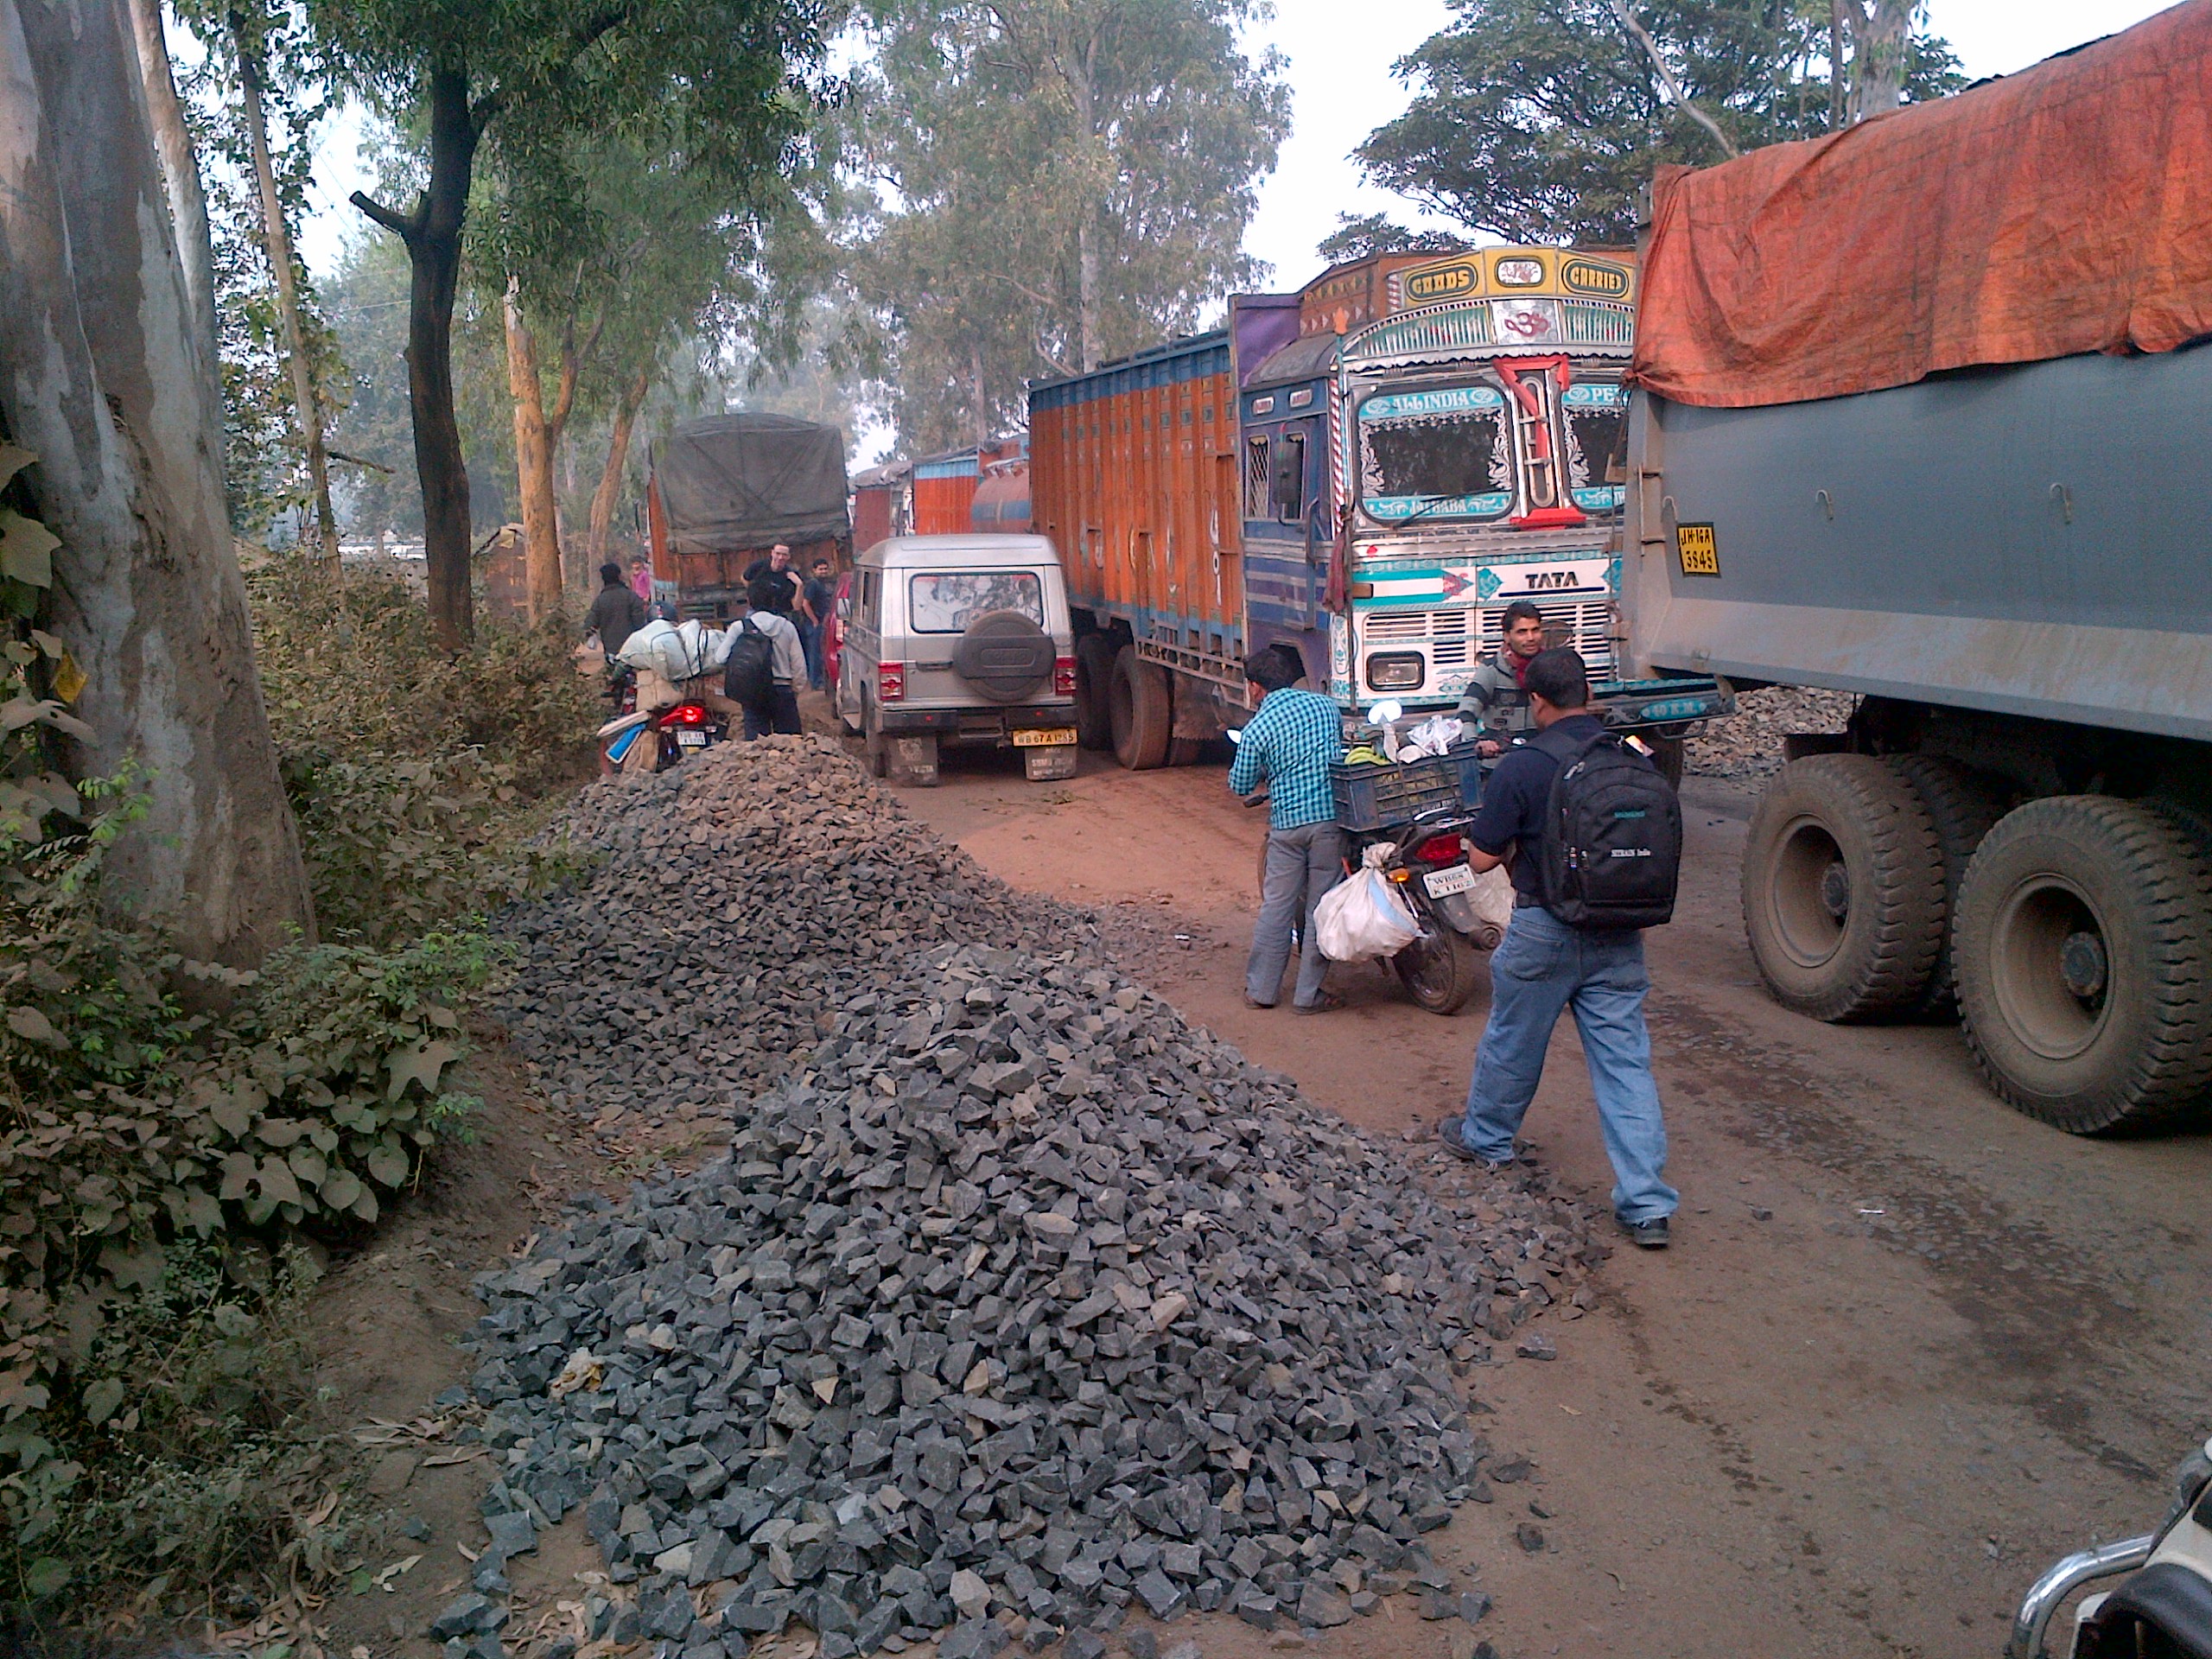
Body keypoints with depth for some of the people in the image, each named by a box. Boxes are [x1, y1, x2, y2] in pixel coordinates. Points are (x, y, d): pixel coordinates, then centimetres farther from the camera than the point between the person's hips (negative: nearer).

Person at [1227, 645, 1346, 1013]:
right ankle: (1309, 994, 11)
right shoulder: (1326, 706, 4)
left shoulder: (1257, 728, -7)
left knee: (1276, 906, 9)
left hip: (1287, 823, -2)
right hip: (1331, 816, 2)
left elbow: (1241, 785, 2)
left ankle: (1261, 989, 17)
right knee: (1321, 907, 6)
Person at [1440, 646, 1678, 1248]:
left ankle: (1485, 1139, 40)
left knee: (1512, 1042, 18)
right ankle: (1647, 1204, 1)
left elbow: (1482, 857, -11)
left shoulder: (1521, 768, -14)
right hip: (1620, 932, 4)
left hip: (1545, 930, -3)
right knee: (1625, 1061, 4)